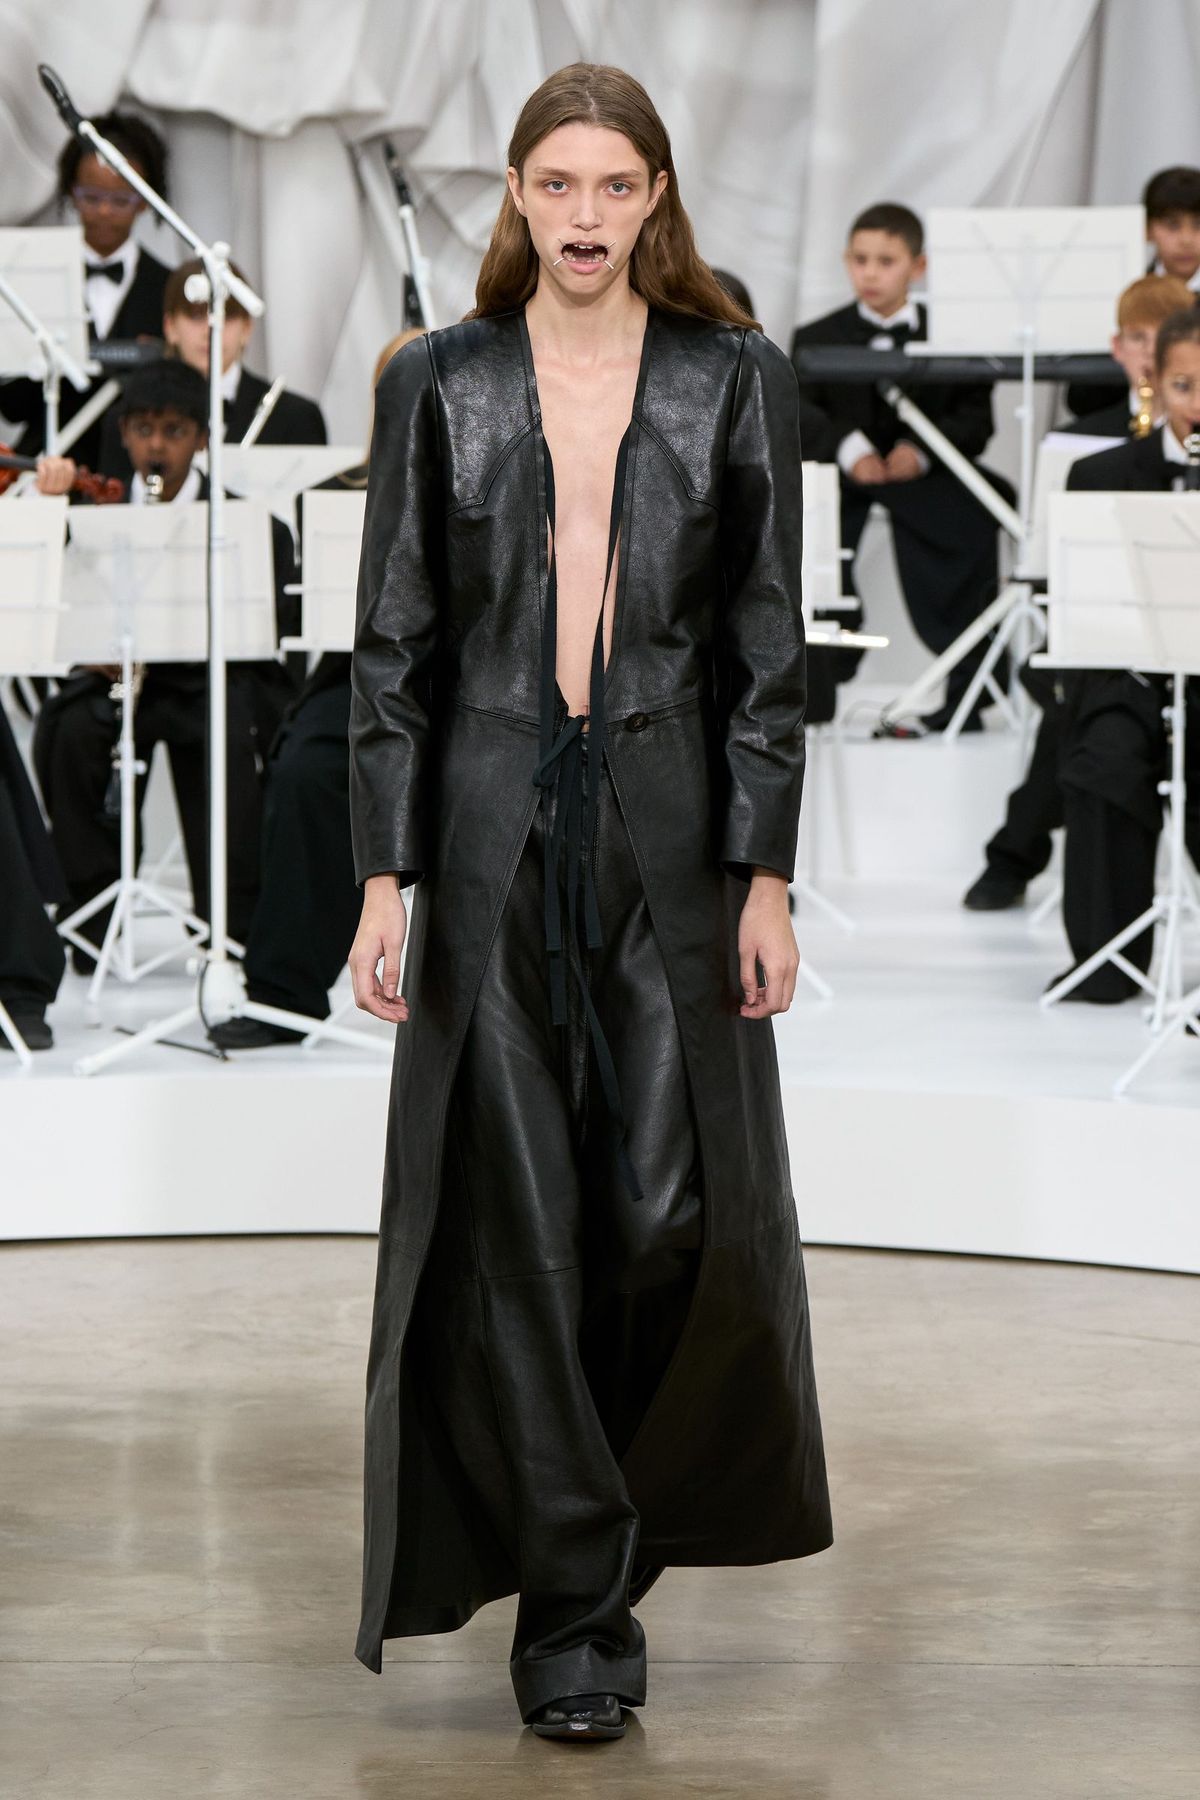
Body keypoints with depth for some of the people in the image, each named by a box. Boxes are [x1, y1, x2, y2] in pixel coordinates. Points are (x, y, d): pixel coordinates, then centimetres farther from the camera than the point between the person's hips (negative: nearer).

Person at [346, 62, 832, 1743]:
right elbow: (393, 643, 3)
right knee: (518, 1223, -1)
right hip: (495, 834, 0)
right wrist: (384, 874, -4)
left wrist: (767, 877, -3)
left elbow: (769, 646, 3)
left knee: (678, 1212, -2)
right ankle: (571, 1605, 7)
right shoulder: (438, 386, 4)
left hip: (670, 836, 0)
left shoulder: (737, 382, 4)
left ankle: (626, 1517, 25)